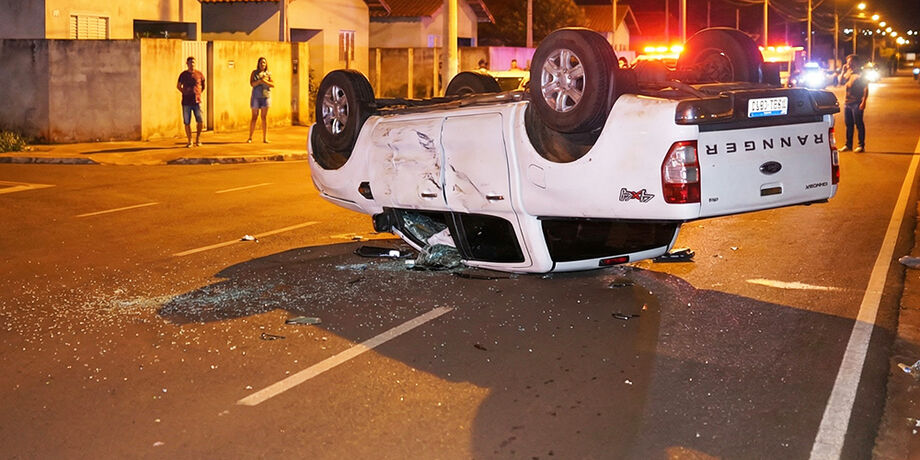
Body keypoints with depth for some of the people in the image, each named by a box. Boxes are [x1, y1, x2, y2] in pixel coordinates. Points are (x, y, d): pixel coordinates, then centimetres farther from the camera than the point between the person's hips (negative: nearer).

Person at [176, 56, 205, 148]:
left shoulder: (199, 74, 3)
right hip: (186, 102, 0)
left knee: (200, 121, -9)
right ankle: (189, 141, 13)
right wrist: (184, 92, 3)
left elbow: (203, 85, 20)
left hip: (197, 101, 0)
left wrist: (199, 93, 9)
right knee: (187, 122, 2)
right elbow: (178, 86, 16)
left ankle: (198, 138, 13)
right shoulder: (183, 74, 2)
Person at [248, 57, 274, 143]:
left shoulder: (268, 74, 8)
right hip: (256, 97, -1)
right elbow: (252, 84, -7)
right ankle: (250, 137, 9)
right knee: (254, 117, 1)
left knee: (264, 117, -1)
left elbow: (273, 85, -1)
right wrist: (261, 80, -19)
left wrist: (265, 81, -16)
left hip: (266, 96, 1)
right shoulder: (254, 73, 4)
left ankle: (265, 138, -2)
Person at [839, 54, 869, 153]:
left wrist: (863, 102, -18)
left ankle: (861, 145, 0)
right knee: (848, 124, 11)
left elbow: (866, 89, -11)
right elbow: (841, 82, 12)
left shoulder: (861, 74, -7)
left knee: (859, 124, -4)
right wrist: (843, 71, 3)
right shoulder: (848, 73, 14)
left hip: (856, 103, -7)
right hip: (847, 103, 7)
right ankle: (848, 145, 19)